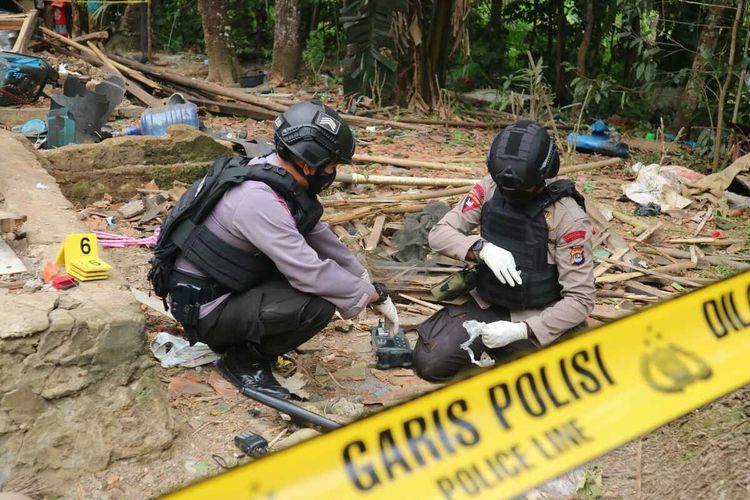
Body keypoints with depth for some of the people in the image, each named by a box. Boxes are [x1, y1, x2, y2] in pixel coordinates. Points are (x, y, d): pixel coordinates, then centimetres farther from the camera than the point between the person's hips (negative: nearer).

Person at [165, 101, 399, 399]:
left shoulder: (280, 181, 0)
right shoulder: (259, 199, -29)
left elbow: (322, 238, 11)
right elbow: (310, 274, -29)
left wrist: (369, 286, 9)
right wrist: (373, 295, -16)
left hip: (230, 286, 9)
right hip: (206, 309, -9)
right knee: (319, 304, -24)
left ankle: (246, 340, 12)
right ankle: (243, 360, -2)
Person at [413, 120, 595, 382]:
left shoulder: (568, 217, -21)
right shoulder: (490, 188, -8)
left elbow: (580, 299, -19)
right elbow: (439, 234, -6)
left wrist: (520, 331, -28)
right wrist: (482, 248, -26)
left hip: (538, 319, -3)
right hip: (485, 306, 3)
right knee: (429, 362, -11)